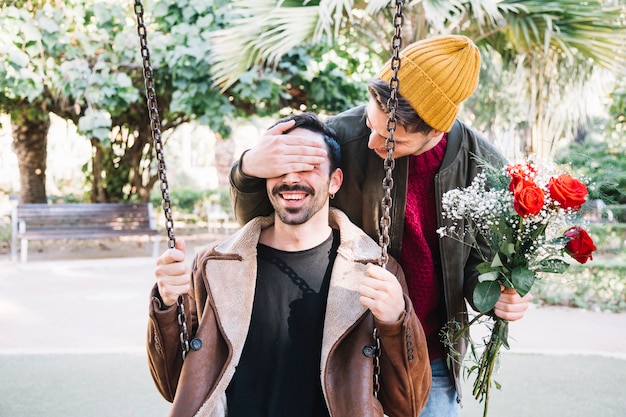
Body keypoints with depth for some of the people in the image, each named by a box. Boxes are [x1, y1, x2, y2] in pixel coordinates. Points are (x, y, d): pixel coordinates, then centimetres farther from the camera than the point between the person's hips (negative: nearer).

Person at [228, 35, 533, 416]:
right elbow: (259, 220, -8)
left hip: (432, 360, 2)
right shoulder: (343, 136, -17)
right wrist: (249, 170, -30)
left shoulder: (482, 166, -9)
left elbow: (479, 260, 6)